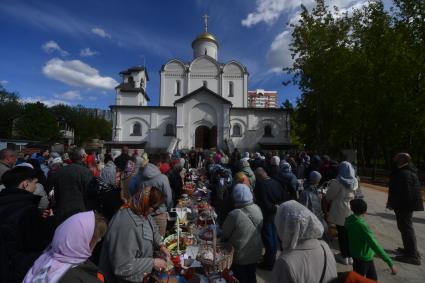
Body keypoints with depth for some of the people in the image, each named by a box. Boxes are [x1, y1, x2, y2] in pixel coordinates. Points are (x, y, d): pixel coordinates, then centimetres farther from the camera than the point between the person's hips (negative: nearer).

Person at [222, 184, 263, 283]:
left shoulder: (234, 214, -32)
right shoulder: (257, 209, -16)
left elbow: (225, 234, -16)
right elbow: (260, 228, 0)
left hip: (240, 255, -5)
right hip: (255, 252, 5)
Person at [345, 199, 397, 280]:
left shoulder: (350, 220, -6)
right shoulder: (362, 225, -30)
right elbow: (375, 245, -31)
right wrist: (390, 263, -27)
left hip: (357, 255, 7)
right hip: (363, 258, -7)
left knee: (373, 278, 21)